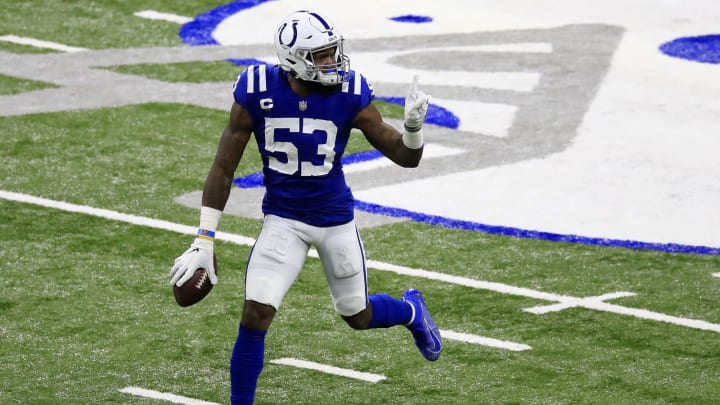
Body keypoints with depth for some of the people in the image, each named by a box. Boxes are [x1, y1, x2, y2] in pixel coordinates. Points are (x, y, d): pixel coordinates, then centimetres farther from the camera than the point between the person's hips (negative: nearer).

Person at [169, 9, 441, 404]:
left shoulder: (349, 95, -16)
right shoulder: (256, 94, -17)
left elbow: (406, 157, -9)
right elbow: (223, 168, -10)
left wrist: (413, 126, -33)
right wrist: (203, 241, -12)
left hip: (335, 218, 1)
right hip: (282, 219, -1)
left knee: (358, 316, 16)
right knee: (255, 315, -16)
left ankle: (411, 310, 51)